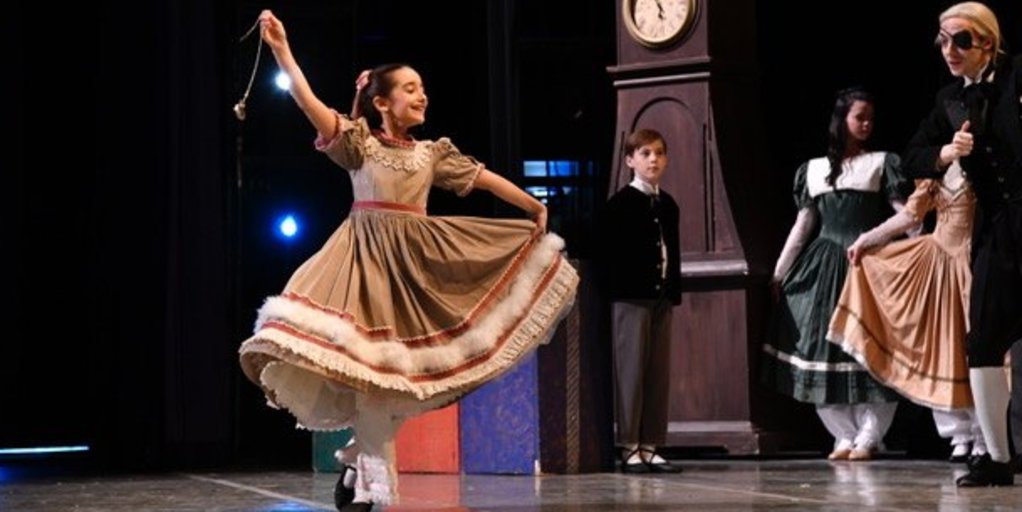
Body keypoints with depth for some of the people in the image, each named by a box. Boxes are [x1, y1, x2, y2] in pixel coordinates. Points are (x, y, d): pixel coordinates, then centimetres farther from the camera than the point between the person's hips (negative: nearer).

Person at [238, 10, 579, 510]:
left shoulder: (432, 153, 12)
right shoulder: (359, 142, 0)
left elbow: (485, 178, 19)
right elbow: (310, 104, -12)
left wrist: (535, 207, 26)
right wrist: (281, 49, -21)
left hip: (412, 260, 4)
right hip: (367, 258, -4)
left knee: (390, 375, 1)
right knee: (369, 368, -10)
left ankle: (359, 466, 17)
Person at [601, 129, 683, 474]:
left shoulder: (668, 205, 15)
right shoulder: (619, 204, -5)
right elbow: (611, 253, -9)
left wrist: (674, 290, 11)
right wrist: (619, 288, -14)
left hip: (660, 297, 7)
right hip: (630, 296, -7)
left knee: (659, 374, 6)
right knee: (631, 371, -4)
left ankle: (651, 446, 12)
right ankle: (629, 448, 0)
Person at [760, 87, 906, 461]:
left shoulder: (880, 163, 5)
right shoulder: (813, 170, 13)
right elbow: (802, 224, 16)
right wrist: (778, 273, 14)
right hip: (824, 266, 3)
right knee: (821, 346, 1)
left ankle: (868, 437, -1)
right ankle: (844, 435, 12)